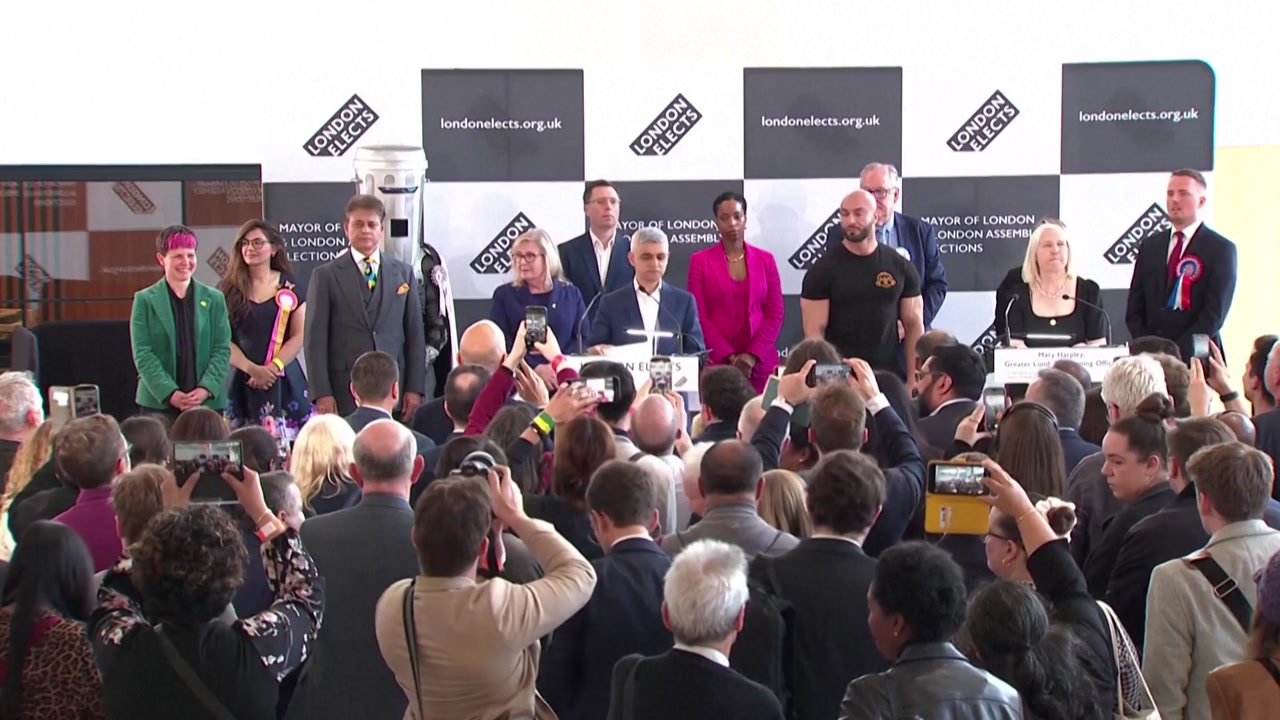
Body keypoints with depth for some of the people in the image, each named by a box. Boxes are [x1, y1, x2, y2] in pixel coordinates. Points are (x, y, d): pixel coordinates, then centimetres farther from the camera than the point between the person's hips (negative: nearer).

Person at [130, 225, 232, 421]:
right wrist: (169, 393, -13)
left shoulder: (214, 299, 10)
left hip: (208, 403, 1)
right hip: (158, 403, -1)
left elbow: (223, 350, 5)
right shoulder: (145, 300, 4)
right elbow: (142, 354, -2)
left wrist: (206, 389, -10)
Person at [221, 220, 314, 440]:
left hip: (284, 380, 0)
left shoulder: (289, 286, 8)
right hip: (242, 381, 0)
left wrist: (273, 367, -9)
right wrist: (252, 369, -12)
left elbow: (299, 336, 4)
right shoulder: (229, 289, 8)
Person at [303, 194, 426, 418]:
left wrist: (415, 389, 3)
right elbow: (316, 338, 0)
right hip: (344, 392, -2)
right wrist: (322, 393, -8)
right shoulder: (326, 275, 4)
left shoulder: (403, 273, 11)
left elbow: (415, 335, 10)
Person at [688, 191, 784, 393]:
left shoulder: (766, 259, 8)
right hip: (716, 362, -1)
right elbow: (699, 316, -2)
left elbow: (775, 314, 4)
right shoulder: (700, 261, 3)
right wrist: (730, 356, -10)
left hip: (761, 363, 1)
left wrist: (753, 355, -9)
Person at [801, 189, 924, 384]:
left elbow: (914, 325, 6)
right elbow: (814, 332, -5)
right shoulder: (823, 270, -2)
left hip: (890, 377, 2)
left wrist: (914, 379, -2)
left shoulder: (900, 267, 5)